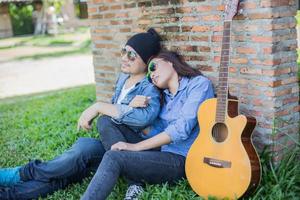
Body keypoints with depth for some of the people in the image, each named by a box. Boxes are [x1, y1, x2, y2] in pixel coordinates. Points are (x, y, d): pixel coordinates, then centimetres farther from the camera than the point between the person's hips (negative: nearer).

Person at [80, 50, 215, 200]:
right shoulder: (165, 97, 21)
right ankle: (137, 182, -17)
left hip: (182, 159, -8)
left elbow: (182, 127, -16)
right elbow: (157, 132, 9)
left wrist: (137, 146, -18)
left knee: (113, 158, -26)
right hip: (164, 155, 8)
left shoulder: (199, 84, -3)